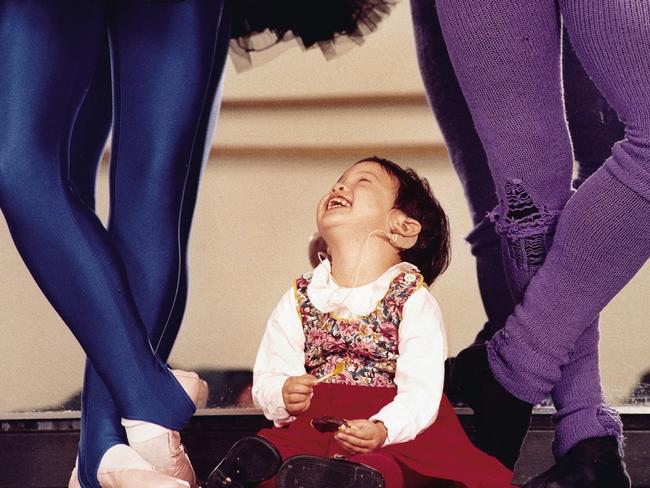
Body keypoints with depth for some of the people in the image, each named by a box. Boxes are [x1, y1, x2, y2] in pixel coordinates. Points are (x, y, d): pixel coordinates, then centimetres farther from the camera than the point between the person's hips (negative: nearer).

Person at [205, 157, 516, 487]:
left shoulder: (415, 302, -3)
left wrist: (382, 430, -33)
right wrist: (283, 394, -18)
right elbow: (267, 377, 7)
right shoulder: (298, 301, 11)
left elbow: (421, 392, -13)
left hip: (398, 433, -3)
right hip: (314, 423, 4)